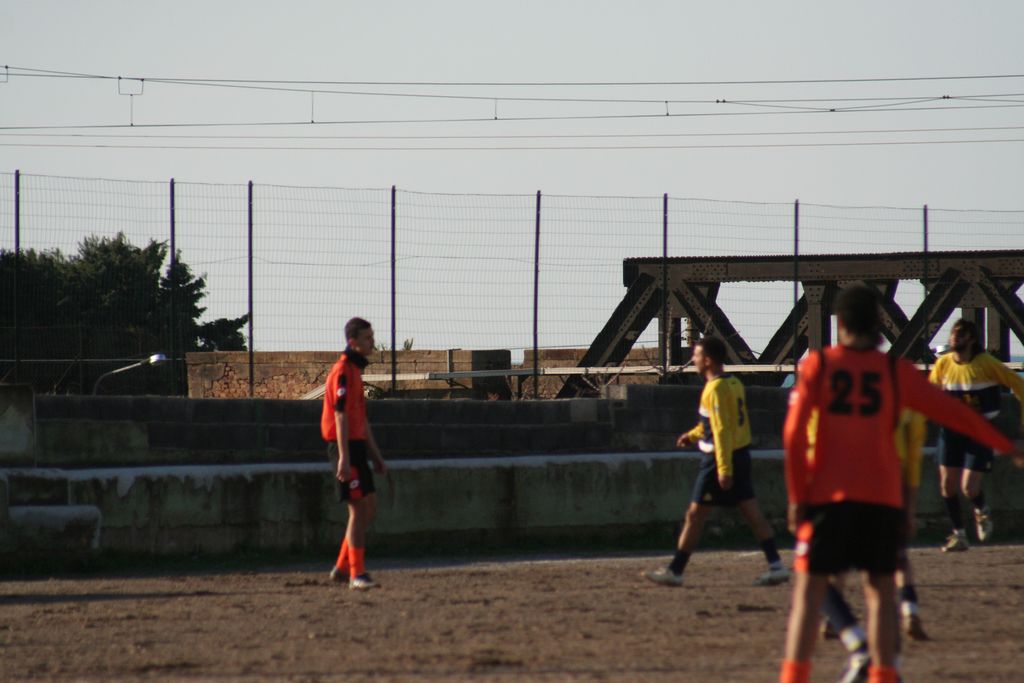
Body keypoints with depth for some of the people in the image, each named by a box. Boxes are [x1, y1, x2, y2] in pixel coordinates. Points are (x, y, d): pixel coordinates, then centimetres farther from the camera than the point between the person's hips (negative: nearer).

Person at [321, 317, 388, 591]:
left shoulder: (355, 371, 18)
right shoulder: (343, 371, -12)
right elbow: (340, 417, -19)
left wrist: (376, 456, 22)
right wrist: (344, 459, -24)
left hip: (357, 446, 10)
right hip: (346, 446, -10)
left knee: (369, 507, 11)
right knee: (359, 509, -9)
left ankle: (342, 568, 16)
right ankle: (356, 575, -6)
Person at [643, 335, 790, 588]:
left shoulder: (716, 389, -17)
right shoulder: (734, 384, 11)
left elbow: (722, 430, -22)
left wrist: (724, 469, -24)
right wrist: (693, 435, 23)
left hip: (721, 460, -9)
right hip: (741, 455, 9)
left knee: (695, 515, -1)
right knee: (752, 513, 7)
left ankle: (675, 571, 4)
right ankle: (776, 566, 2)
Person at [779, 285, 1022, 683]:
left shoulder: (817, 366, 1)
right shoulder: (895, 371, 4)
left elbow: (794, 435, -6)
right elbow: (951, 412, 8)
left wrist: (797, 497, -1)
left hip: (828, 494, -1)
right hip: (883, 497, 1)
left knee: (809, 586, 0)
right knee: (880, 587, 9)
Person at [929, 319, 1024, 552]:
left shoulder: (986, 363, -13)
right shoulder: (943, 364, -2)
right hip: (951, 430, 4)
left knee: (969, 488, -12)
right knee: (947, 486, 0)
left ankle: (982, 511, 23)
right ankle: (959, 535, 17)